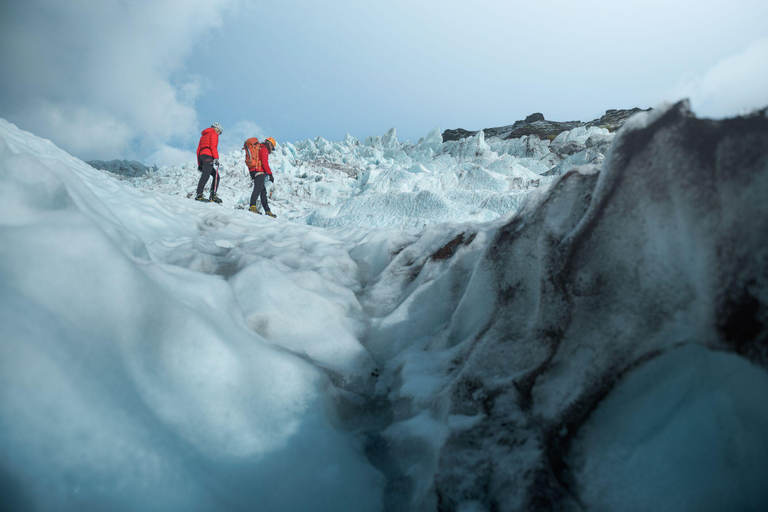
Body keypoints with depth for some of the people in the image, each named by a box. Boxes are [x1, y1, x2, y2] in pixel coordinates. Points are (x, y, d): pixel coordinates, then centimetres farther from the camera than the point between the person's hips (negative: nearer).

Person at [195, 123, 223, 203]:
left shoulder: (204, 136, 33)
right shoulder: (214, 134, 9)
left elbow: (198, 150, 28)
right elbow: (213, 146, -9)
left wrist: (199, 163, 25)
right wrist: (216, 158, -17)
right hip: (208, 156, -9)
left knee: (216, 176, 13)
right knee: (206, 175, -23)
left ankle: (213, 195, -1)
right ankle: (199, 195, -39)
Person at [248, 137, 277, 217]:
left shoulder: (258, 148, 29)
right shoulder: (264, 149, -2)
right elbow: (265, 163, -14)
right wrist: (270, 174, -13)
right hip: (259, 171, -10)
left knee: (263, 191, 10)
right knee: (258, 188, -24)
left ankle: (267, 211, 9)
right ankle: (253, 206, -40)